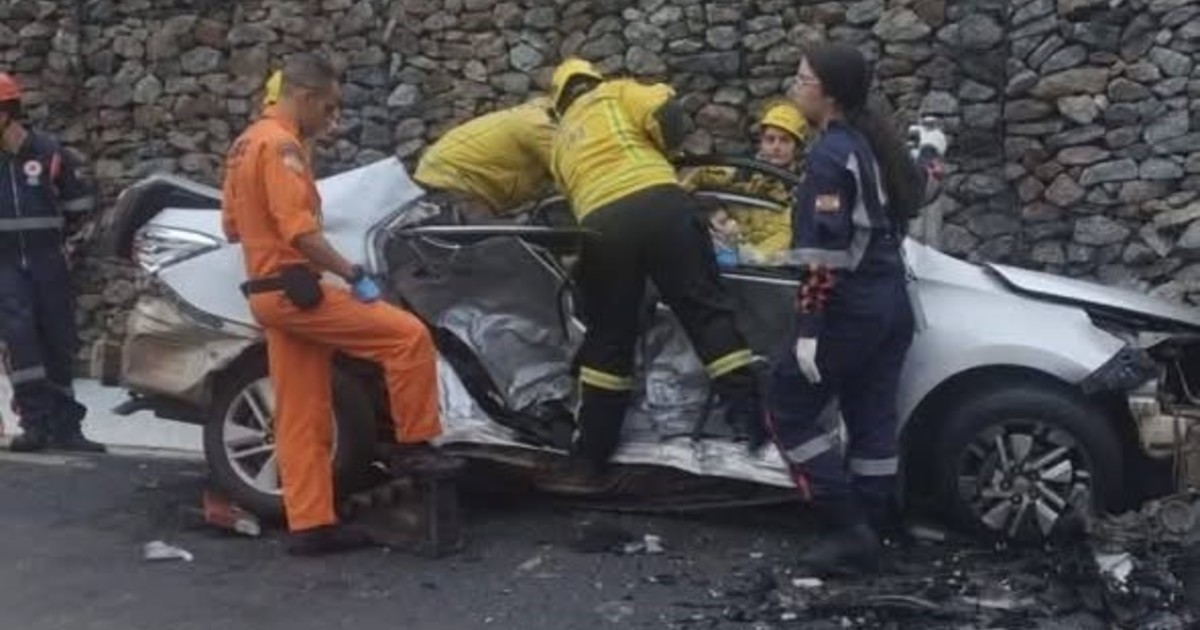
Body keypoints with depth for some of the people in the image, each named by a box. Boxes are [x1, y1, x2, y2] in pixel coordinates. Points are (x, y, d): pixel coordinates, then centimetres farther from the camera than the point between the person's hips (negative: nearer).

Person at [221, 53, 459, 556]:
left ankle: (310, 524, 10)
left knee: (301, 417, 9)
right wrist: (353, 274, -18)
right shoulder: (281, 144, -14)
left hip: (270, 292, 10)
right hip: (295, 291, -10)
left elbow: (233, 225, 23)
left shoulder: (245, 143, 18)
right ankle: (412, 446, -3)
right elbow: (300, 230, -23)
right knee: (408, 335, -12)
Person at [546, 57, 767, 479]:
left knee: (608, 337, 14)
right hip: (659, 203, -3)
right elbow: (666, 114, 4)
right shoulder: (617, 93, 22)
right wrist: (664, 151, 22)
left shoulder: (560, 140, 33)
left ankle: (590, 454, 17)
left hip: (601, 224, 3)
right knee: (707, 311, 2)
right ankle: (750, 419, -5)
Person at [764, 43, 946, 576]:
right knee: (872, 419, 11)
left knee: (789, 411, 1)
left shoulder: (831, 154, -15)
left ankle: (850, 531, -1)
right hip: (891, 302, 9)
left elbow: (825, 251, -21)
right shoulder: (875, 144, 12)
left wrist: (809, 327, -21)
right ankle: (868, 534, 16)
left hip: (850, 308, -9)